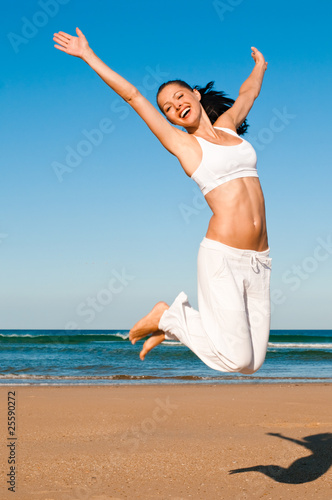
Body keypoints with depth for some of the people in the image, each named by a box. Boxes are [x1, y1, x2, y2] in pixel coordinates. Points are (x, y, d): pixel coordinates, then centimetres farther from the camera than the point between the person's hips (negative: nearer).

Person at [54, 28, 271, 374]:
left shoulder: (226, 125, 17)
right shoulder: (181, 143, 4)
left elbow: (248, 92, 38)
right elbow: (132, 95, 4)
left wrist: (259, 66, 54)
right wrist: (88, 56, 7)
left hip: (258, 261, 5)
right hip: (222, 256, -5)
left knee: (252, 362, 1)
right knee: (236, 358, -11)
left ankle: (173, 325, 23)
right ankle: (168, 318, 12)